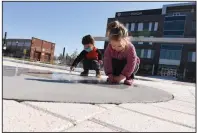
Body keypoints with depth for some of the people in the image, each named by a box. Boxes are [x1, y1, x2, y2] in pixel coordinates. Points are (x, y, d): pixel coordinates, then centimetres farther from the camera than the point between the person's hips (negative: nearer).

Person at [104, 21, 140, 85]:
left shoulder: (130, 48, -36)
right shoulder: (109, 47, -27)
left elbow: (130, 64, -37)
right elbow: (107, 61, -27)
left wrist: (121, 77, -38)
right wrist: (111, 76, -31)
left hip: (131, 63, -3)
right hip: (117, 63, 3)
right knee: (113, 62, -28)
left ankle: (130, 78, -10)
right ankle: (115, 77, -5)